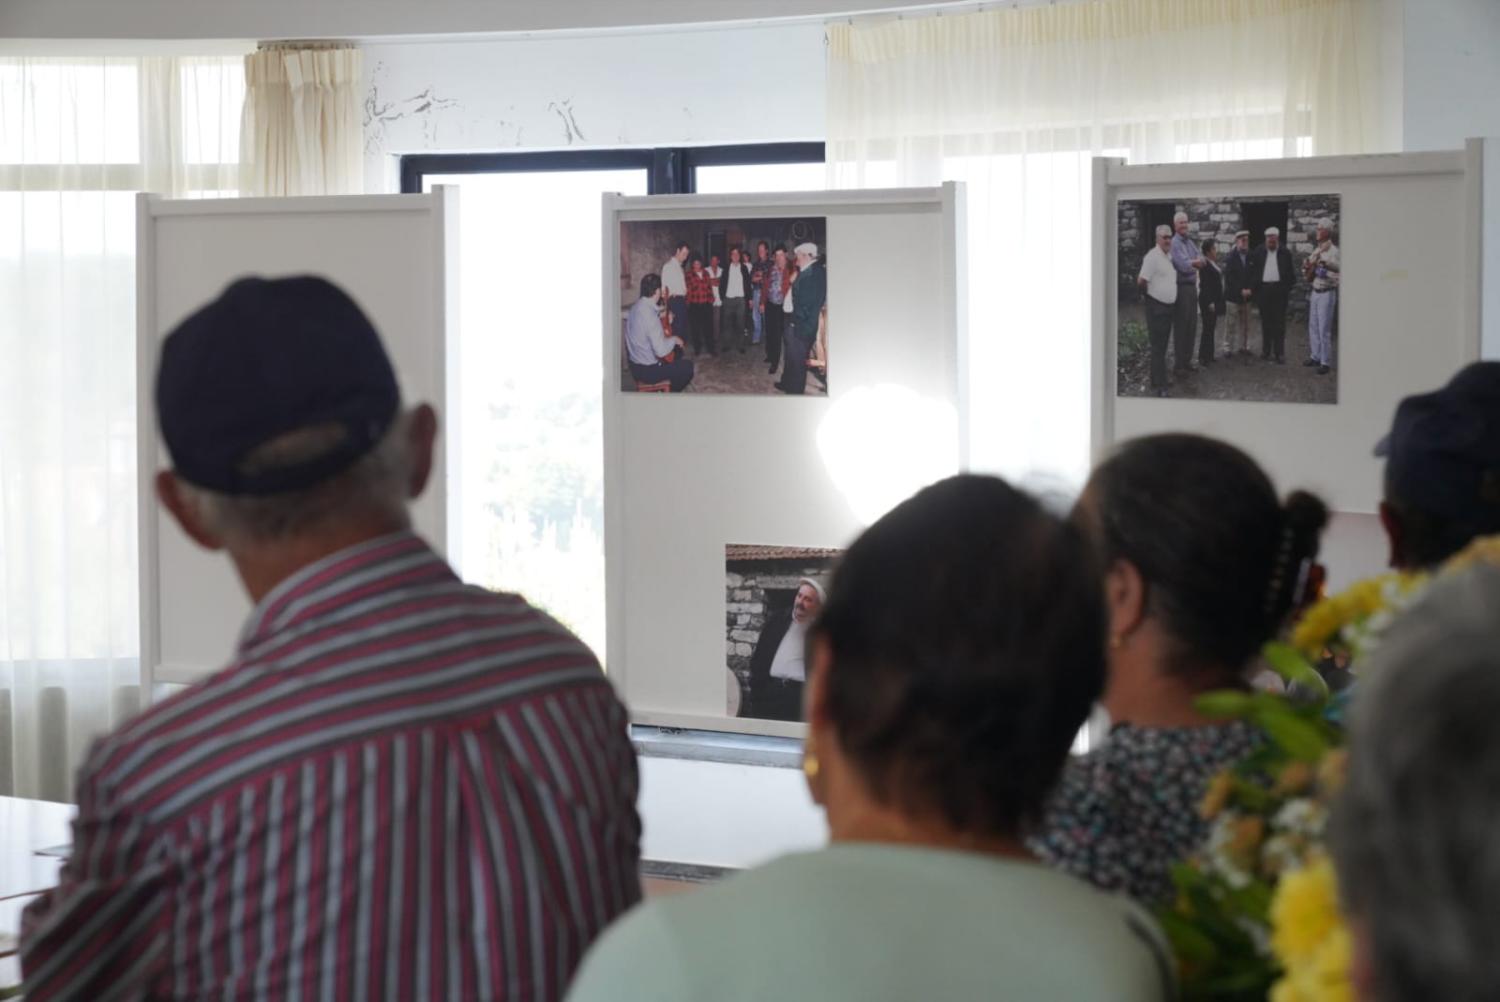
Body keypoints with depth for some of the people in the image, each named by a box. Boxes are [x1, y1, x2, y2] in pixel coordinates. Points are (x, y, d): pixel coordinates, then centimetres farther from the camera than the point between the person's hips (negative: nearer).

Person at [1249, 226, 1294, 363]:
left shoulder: (1285, 253, 5)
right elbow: (1252, 271, 6)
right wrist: (1253, 289, -2)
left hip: (1279, 290, -1)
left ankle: (1279, 353, 1)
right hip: (1263, 289, 1)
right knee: (1266, 322, 8)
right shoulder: (1257, 253, 6)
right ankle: (1266, 351, 16)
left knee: (1279, 322, -2)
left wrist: (1288, 289, -2)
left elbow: (1290, 273, 6)